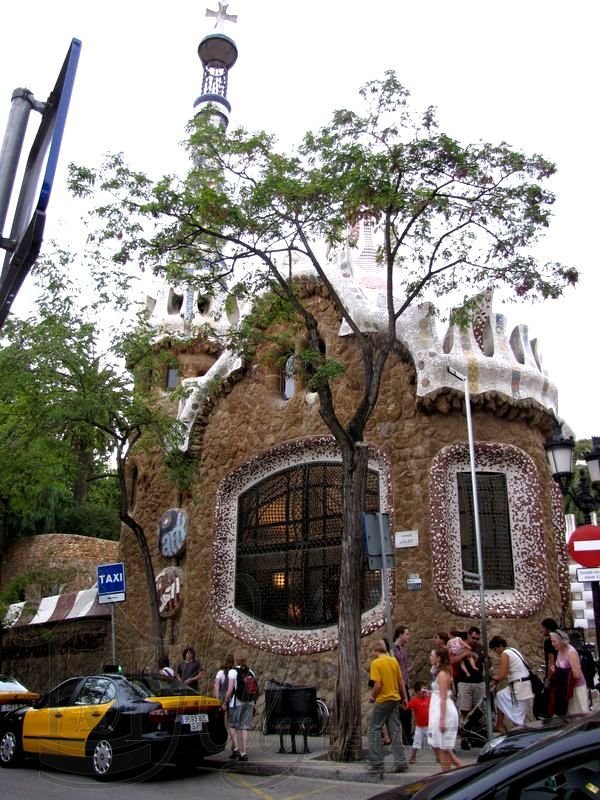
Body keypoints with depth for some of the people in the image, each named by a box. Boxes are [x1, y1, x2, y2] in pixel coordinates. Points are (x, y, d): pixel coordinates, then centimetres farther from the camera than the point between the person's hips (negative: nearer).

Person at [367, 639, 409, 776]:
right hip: (395, 699, 6)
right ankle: (400, 762, 7)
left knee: (374, 730, 5)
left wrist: (372, 696, -2)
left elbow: (378, 685, -18)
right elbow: (401, 681, 9)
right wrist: (405, 697, 17)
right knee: (395, 731, 10)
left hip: (382, 700, -6)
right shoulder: (393, 660, 6)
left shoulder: (376, 663, -13)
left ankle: (376, 764, 6)